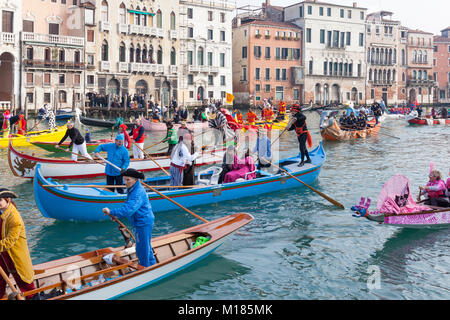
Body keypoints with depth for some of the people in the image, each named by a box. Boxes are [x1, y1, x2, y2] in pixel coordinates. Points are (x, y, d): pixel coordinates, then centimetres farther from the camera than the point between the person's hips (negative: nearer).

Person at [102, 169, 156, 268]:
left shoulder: (138, 193, -27)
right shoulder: (132, 190, 7)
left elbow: (129, 209, -36)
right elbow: (129, 206, 16)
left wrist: (111, 212, -35)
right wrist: (117, 216, 5)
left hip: (143, 223, -11)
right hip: (140, 223, 11)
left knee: (142, 249, 2)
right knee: (146, 246, 25)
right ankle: (152, 264, 43)